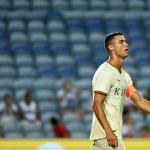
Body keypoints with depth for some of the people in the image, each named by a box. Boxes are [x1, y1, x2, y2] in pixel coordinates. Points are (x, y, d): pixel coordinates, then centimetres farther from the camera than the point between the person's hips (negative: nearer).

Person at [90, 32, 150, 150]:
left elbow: (139, 100, 18)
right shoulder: (105, 72, -12)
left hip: (114, 132, 9)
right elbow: (97, 105, -18)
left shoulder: (124, 74, 17)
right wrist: (109, 131, -26)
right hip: (106, 133, -9)